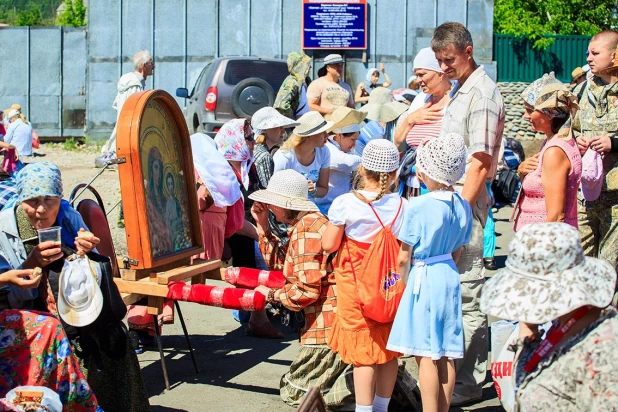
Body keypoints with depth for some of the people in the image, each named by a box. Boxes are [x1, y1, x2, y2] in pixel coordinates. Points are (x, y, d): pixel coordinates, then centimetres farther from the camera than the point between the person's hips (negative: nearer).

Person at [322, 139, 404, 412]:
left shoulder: (345, 204, -13)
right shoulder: (401, 206, -4)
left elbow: (329, 245, -7)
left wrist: (334, 224, 9)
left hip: (356, 289, -3)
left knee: (363, 351, 4)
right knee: (388, 350, 15)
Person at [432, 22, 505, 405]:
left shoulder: (481, 94, -14)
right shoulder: (462, 89, 17)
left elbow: (480, 162, -19)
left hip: (467, 200, -10)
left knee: (467, 291, -5)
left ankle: (469, 382, 2)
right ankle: (457, 369, 27)